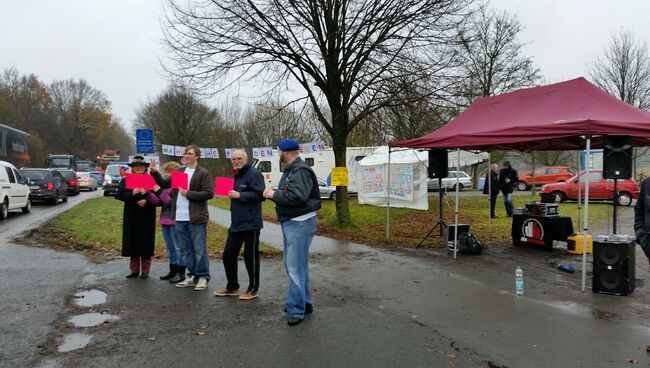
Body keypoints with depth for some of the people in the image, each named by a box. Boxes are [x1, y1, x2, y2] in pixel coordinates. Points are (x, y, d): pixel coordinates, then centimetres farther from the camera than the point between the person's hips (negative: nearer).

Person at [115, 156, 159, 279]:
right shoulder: (126, 180, 8)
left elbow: (158, 197, -4)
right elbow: (119, 195, -5)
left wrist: (146, 201, -21)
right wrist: (132, 194, -22)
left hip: (147, 218, -2)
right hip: (131, 217, 2)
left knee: (146, 244, 1)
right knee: (132, 243, 4)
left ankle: (145, 270, 11)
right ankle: (134, 270, 14)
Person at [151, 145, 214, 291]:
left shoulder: (203, 173, -6)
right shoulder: (179, 171, 13)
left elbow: (209, 193, -14)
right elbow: (164, 184, 19)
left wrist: (189, 193, -16)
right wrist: (155, 173, 4)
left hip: (196, 218, -7)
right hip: (180, 218, 7)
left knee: (199, 249, 0)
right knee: (186, 249, 14)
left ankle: (203, 277, 11)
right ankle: (192, 275, 25)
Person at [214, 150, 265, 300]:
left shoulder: (254, 173, -11)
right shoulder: (236, 175, 17)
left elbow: (260, 195, -21)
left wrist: (239, 195, -20)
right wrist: (230, 193, 6)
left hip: (250, 223, -9)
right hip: (236, 223, 9)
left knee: (250, 257, 2)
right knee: (228, 255, 11)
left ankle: (253, 289, 16)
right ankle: (232, 287, 25)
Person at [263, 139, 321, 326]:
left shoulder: (301, 170, -17)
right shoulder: (291, 170, 16)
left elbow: (297, 196, -29)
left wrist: (274, 195, -17)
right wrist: (273, 193, 1)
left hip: (300, 223, -11)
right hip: (290, 222, 11)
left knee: (295, 268, -7)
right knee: (293, 265, 18)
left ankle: (296, 310, 1)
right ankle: (304, 302, 30)